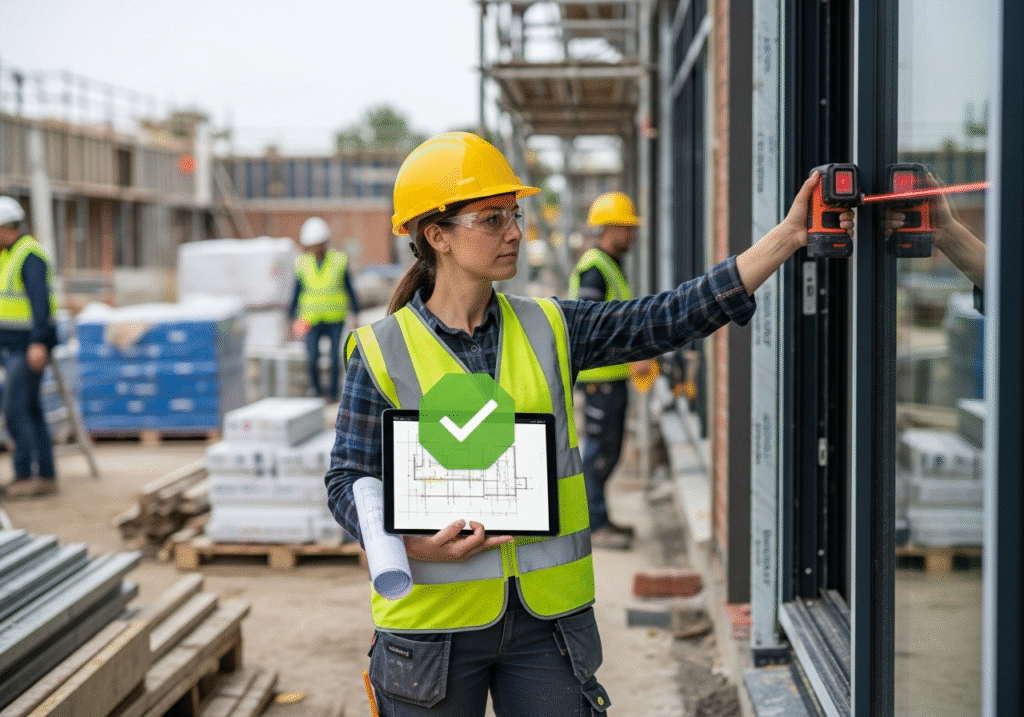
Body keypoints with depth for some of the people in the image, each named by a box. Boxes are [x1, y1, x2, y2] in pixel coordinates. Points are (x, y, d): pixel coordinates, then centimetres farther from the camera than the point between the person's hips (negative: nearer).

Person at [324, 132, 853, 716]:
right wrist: (412, 541, -23)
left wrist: (789, 236, -7)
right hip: (435, 619, -3)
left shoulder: (548, 329, 4)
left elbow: (671, 318, -1)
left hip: (545, 619, 3)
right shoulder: (383, 353, -5)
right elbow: (349, 483, -3)